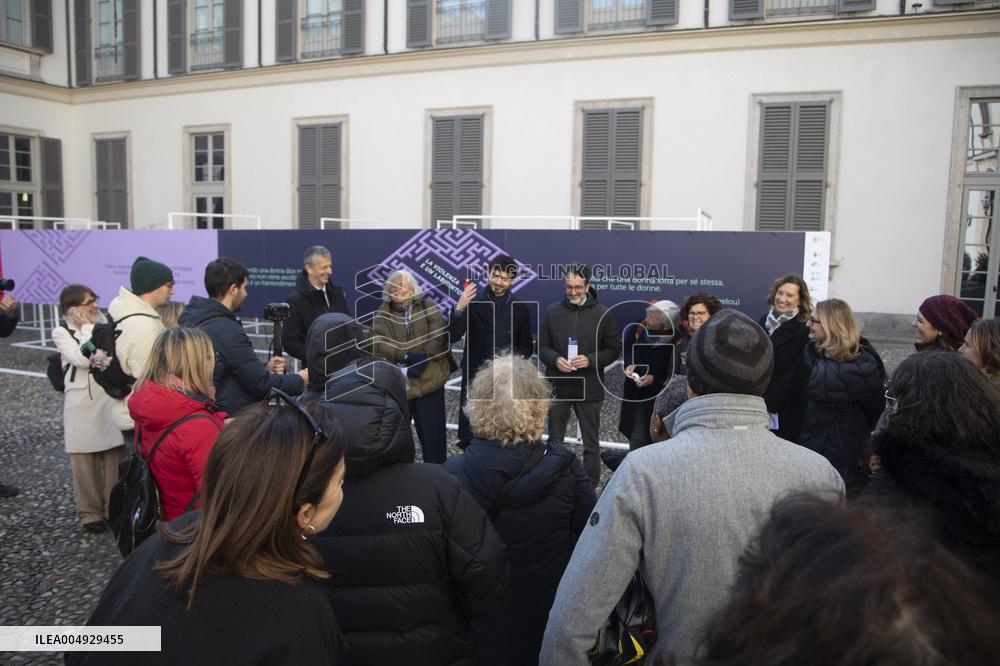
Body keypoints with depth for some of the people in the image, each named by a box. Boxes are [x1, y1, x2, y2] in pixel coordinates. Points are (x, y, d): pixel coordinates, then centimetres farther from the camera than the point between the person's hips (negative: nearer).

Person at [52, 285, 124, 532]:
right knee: (85, 463, 7)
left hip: (111, 401, 3)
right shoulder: (62, 333, -1)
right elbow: (82, 359, -18)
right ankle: (90, 512, 21)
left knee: (115, 460, 8)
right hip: (82, 406, -3)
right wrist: (87, 327, -12)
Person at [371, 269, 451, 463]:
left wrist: (424, 359, -15)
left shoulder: (427, 306, 5)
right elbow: (379, 343, -8)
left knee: (432, 432, 6)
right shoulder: (382, 314, 7)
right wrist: (407, 356, -17)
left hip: (428, 379, -1)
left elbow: (439, 334, -6)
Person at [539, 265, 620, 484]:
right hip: (558, 386, 2)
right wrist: (555, 359, -14)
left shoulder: (603, 314, -2)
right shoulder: (552, 312, 3)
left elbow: (614, 349, 1)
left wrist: (590, 360, -15)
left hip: (589, 389, -1)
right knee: (554, 441, 12)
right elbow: (542, 346, 7)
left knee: (591, 444, 8)